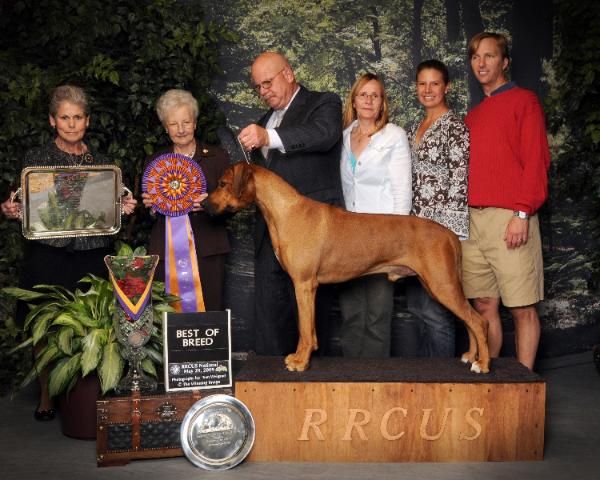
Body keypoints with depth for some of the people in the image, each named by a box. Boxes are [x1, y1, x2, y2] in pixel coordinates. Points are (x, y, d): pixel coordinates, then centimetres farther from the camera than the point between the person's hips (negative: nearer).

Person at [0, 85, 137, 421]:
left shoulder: (101, 162, 11)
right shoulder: (36, 158, 4)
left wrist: (124, 208, -5)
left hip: (92, 255, 2)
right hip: (48, 254, -1)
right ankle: (47, 395, 17)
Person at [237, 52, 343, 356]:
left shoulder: (324, 103, 1)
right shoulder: (264, 121, 24)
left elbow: (323, 134, -22)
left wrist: (269, 137, -36)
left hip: (312, 228, -7)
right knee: (268, 316, 7)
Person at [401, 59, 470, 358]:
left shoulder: (454, 126, -7)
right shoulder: (414, 129, 17)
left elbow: (459, 182, -13)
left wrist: (447, 234, -18)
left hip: (441, 229, -8)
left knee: (435, 310, -7)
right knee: (415, 306, 12)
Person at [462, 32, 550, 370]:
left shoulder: (523, 100, 2)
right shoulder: (473, 116, 22)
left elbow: (537, 161, -7)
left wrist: (522, 213, -15)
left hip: (511, 219, -6)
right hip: (474, 219, 6)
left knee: (523, 308, -2)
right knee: (485, 306, 8)